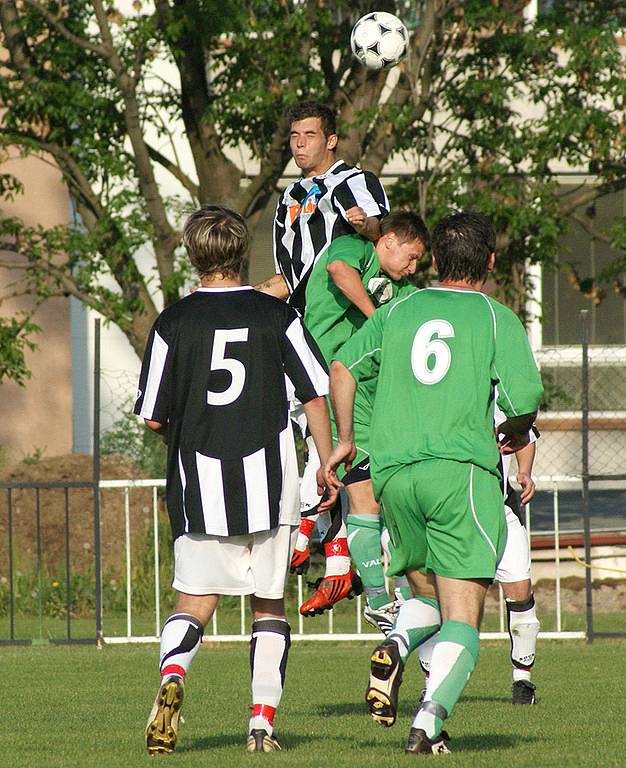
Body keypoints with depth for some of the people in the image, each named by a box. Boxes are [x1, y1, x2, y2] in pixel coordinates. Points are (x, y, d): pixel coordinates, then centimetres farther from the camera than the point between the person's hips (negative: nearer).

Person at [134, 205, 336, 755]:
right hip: (269, 483, 0)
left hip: (199, 485, 0)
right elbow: (315, 396, 2)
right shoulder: (277, 316, 0)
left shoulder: (174, 322, 0)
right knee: (270, 606, 13)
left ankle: (173, 673, -23)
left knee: (194, 604, 7)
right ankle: (263, 719, 5)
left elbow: (153, 417, 2)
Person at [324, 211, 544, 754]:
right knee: (462, 620, -3)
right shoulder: (497, 318, 4)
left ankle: (396, 646, -8)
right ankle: (431, 717, -24)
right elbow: (525, 397, -6)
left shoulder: (398, 311, 15)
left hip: (392, 471, 4)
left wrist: (344, 440, 15)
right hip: (462, 468, -4)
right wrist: (514, 435, 15)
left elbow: (343, 367, 6)